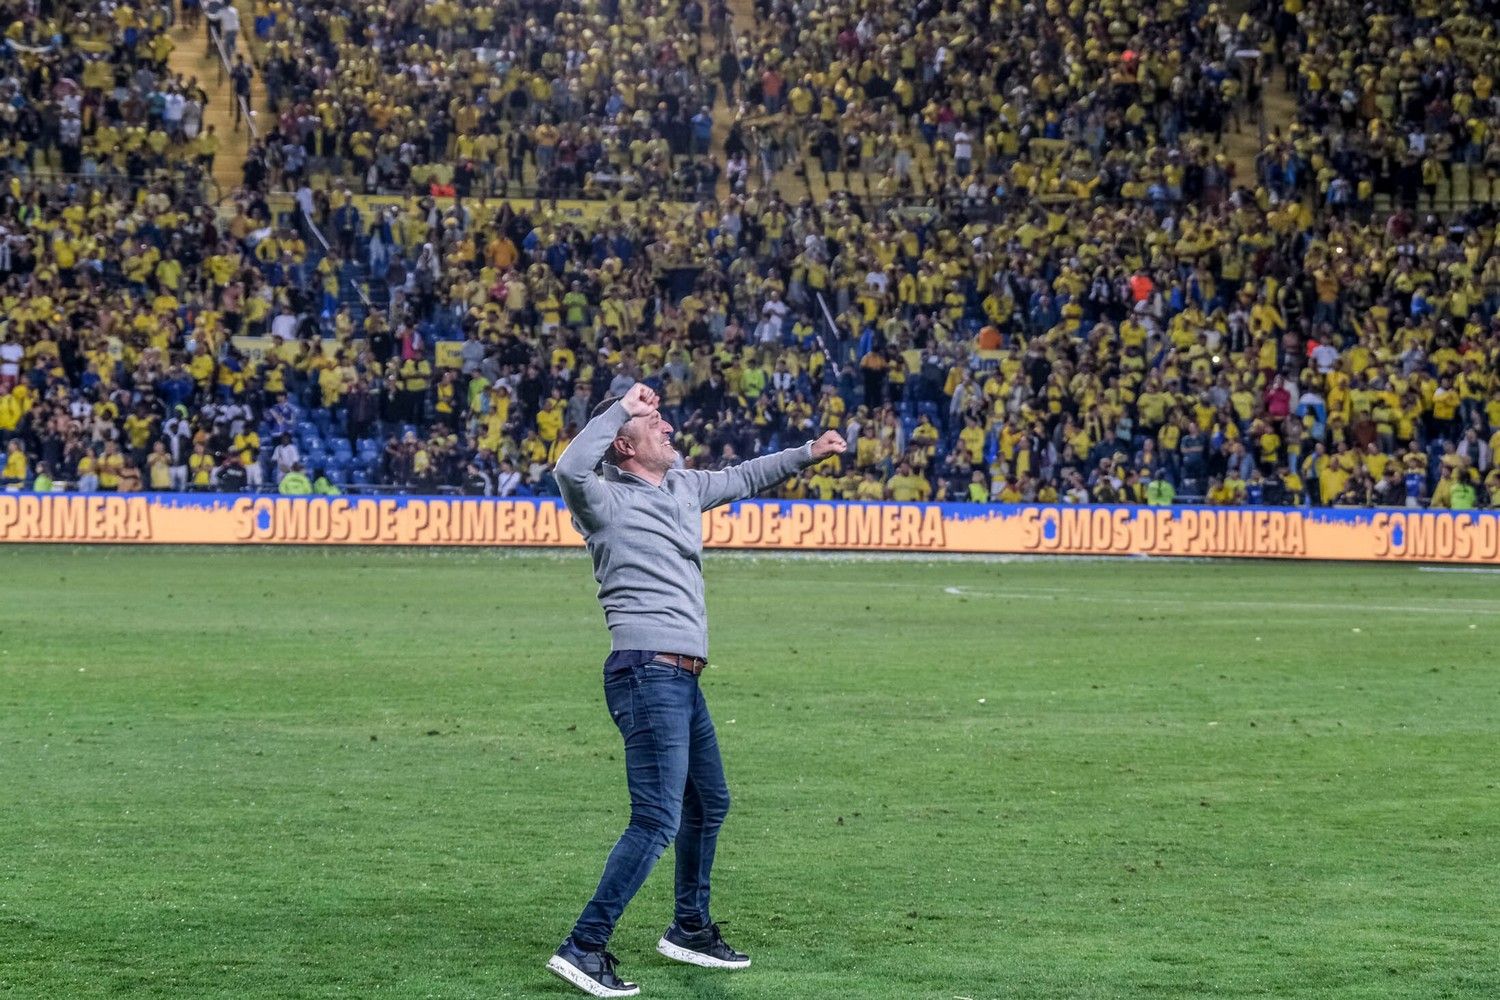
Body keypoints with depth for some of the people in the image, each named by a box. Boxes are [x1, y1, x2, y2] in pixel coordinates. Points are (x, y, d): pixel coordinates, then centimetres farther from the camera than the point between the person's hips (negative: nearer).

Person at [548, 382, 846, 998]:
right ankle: (583, 949, -17)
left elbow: (740, 479, 35)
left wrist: (805, 455, 37)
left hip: (682, 678, 10)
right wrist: (622, 406, -21)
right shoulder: (607, 501, -9)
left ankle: (690, 929, 41)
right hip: (648, 673, -10)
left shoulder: (682, 486, 16)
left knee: (708, 803, 24)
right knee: (658, 821, -17)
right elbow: (571, 468, -32)